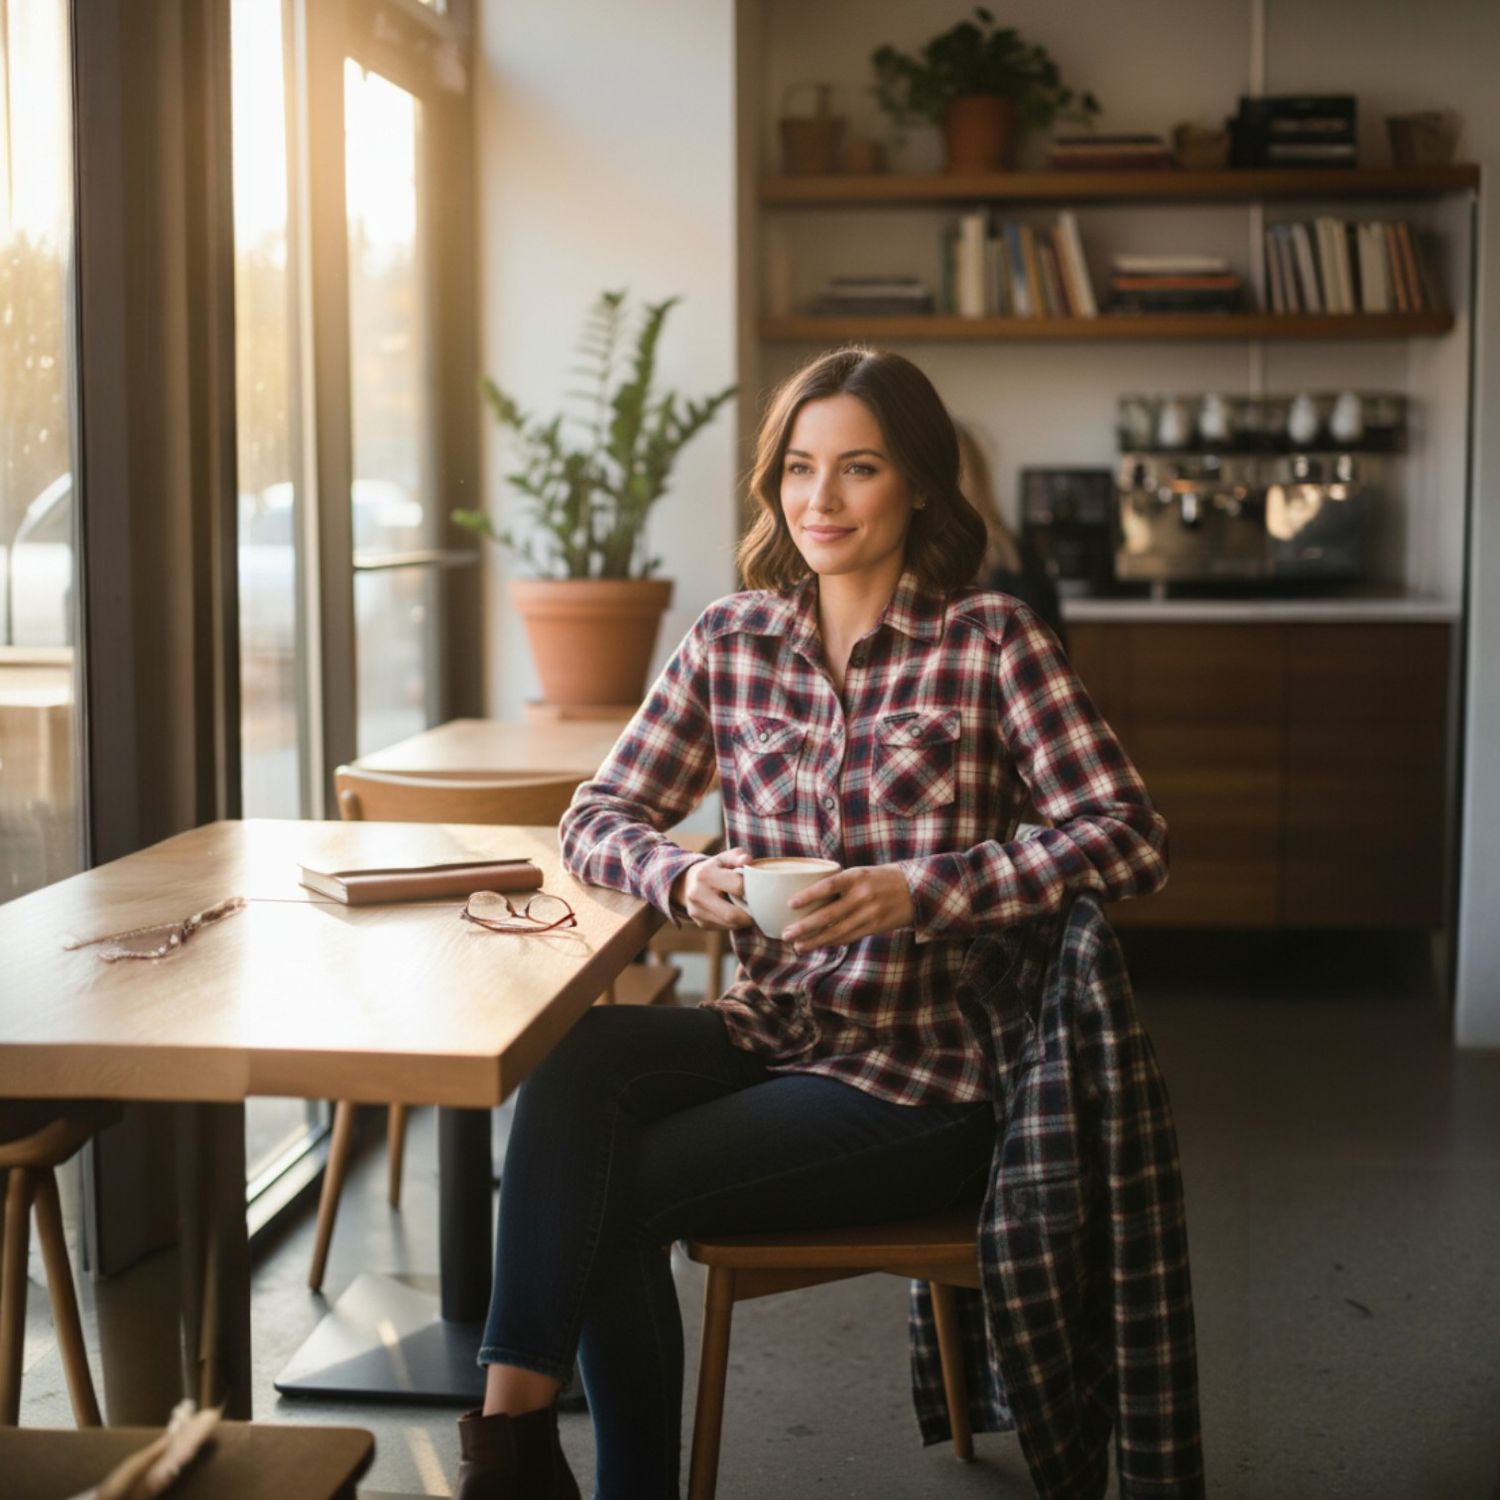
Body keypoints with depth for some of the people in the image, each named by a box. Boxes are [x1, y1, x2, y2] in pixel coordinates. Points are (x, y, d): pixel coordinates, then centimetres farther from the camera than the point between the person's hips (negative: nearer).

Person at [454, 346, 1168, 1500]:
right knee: (571, 1062, -24)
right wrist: (685, 878, -15)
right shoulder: (733, 639, 7)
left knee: (613, 1192, -20)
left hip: (923, 1071, -4)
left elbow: (1130, 839, -14)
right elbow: (600, 819, 8)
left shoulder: (990, 638, -6)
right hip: (769, 1026, 4)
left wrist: (915, 894, -24)